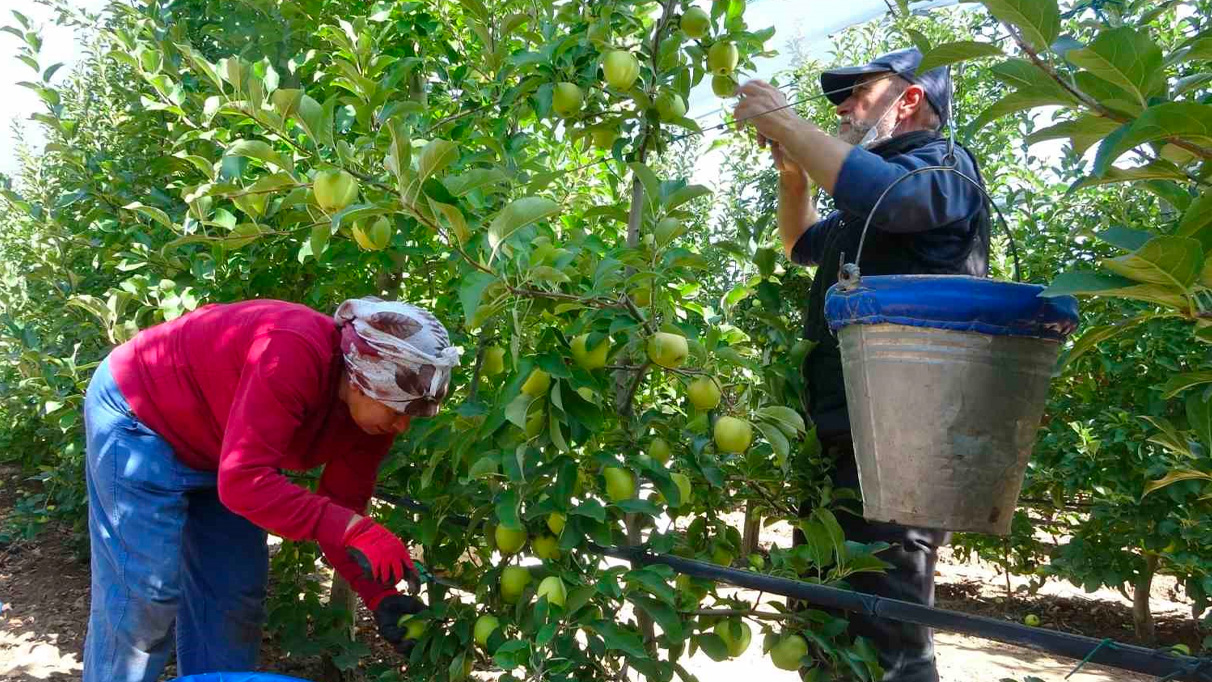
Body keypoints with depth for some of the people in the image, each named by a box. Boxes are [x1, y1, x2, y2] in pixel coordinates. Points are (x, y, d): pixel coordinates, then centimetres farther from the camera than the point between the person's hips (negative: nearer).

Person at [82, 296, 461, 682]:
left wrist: (379, 596, -20)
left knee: (236, 596, 7)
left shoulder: (372, 411, -14)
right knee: (145, 595, -8)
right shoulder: (295, 355, -39)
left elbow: (340, 509, -8)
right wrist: (352, 530, -45)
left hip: (211, 450, 8)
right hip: (138, 413, -7)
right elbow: (242, 481, -42)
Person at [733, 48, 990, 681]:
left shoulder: (942, 165, -4)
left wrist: (782, 119, -16)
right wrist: (791, 170, 21)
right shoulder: (865, 208, 24)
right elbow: (802, 243, 39)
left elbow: (879, 192, -27)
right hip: (843, 441, 10)